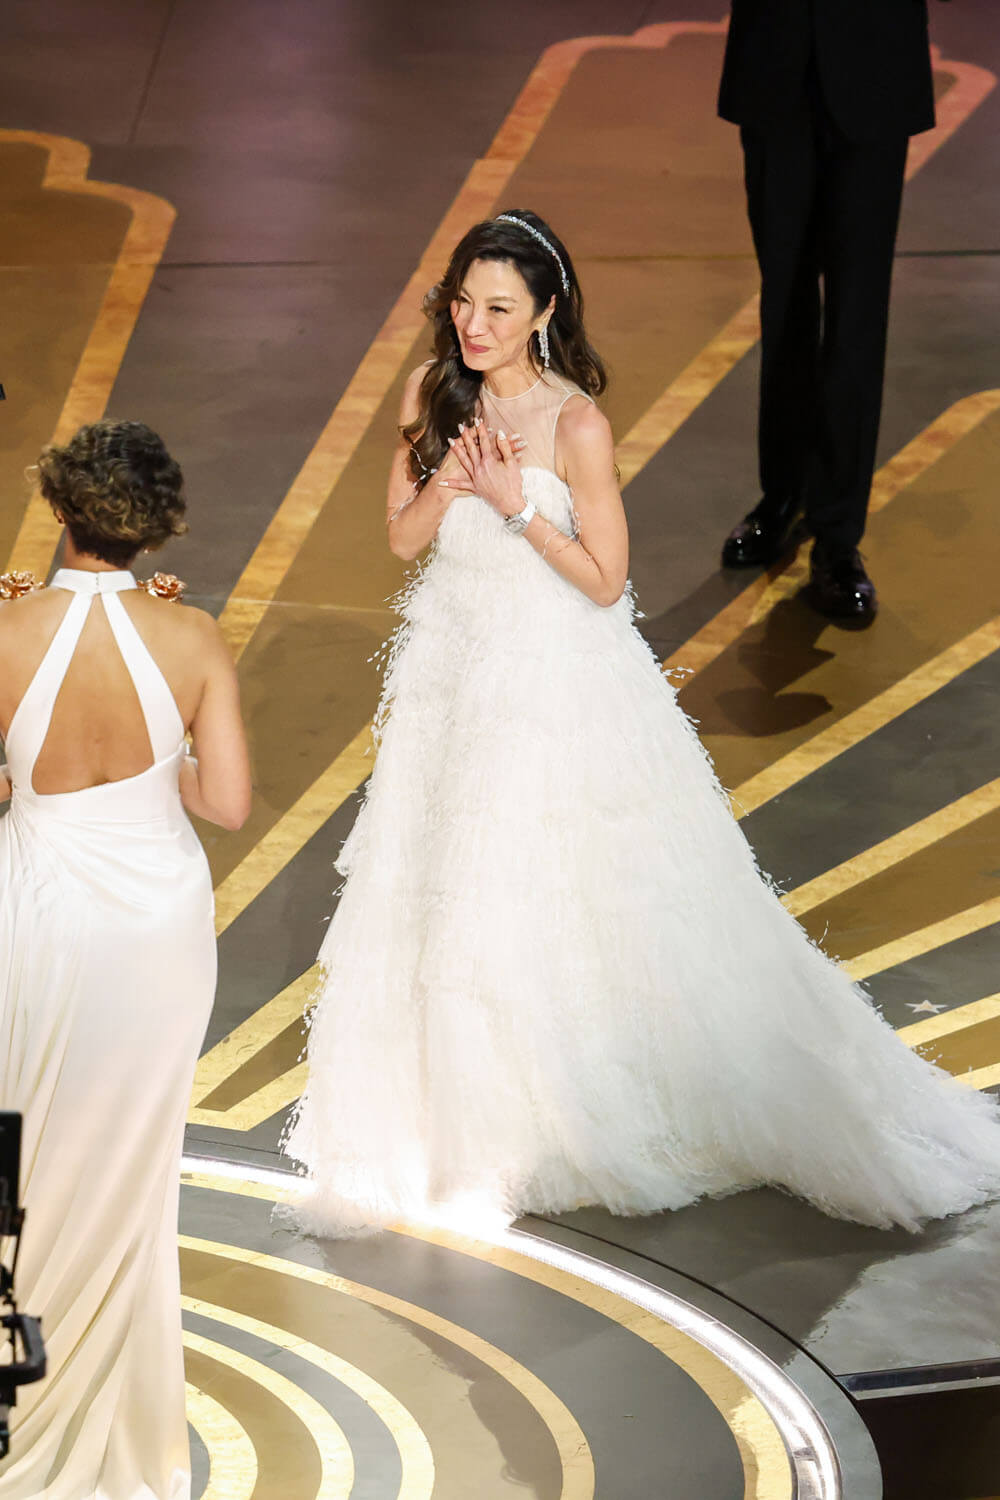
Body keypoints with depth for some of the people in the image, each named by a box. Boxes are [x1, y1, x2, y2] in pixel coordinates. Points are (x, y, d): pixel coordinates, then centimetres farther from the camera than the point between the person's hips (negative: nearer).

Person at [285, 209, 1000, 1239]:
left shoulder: (574, 425, -19)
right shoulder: (433, 392, -3)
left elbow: (604, 578, -14)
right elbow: (402, 536, 1)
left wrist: (516, 505, -24)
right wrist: (450, 481, -18)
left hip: (558, 680, -6)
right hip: (454, 666, 6)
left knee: (567, 902, 2)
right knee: (452, 898, 14)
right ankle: (475, 1106, 33)